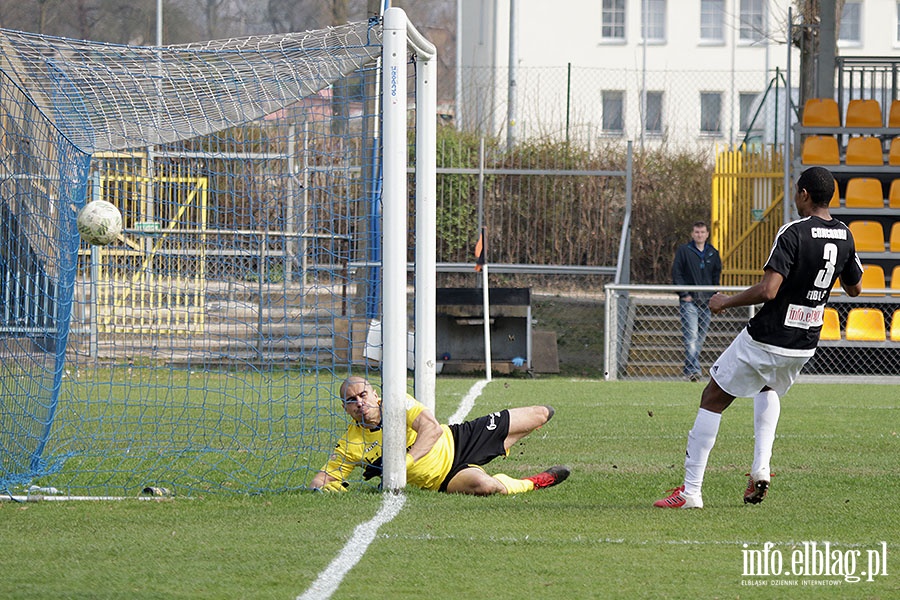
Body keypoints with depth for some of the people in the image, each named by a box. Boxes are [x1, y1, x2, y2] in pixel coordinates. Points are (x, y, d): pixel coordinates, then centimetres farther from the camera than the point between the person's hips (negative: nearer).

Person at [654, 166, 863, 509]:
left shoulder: (793, 233, -19)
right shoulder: (844, 236, 1)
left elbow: (768, 290, -26)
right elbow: (854, 288, 16)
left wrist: (726, 302, -12)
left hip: (766, 338, -7)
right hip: (805, 345, 7)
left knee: (713, 400, 6)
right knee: (769, 389, 36)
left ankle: (691, 491, 3)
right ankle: (761, 468, 17)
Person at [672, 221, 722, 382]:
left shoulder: (713, 254, 12)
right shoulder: (683, 251, 1)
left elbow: (716, 276, 19)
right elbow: (676, 273, -1)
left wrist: (713, 296, 8)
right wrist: (684, 294, -9)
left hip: (706, 302, 5)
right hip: (689, 301, -5)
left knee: (701, 337, 6)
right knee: (691, 335, -16)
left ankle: (689, 368, 15)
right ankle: (693, 369, -22)